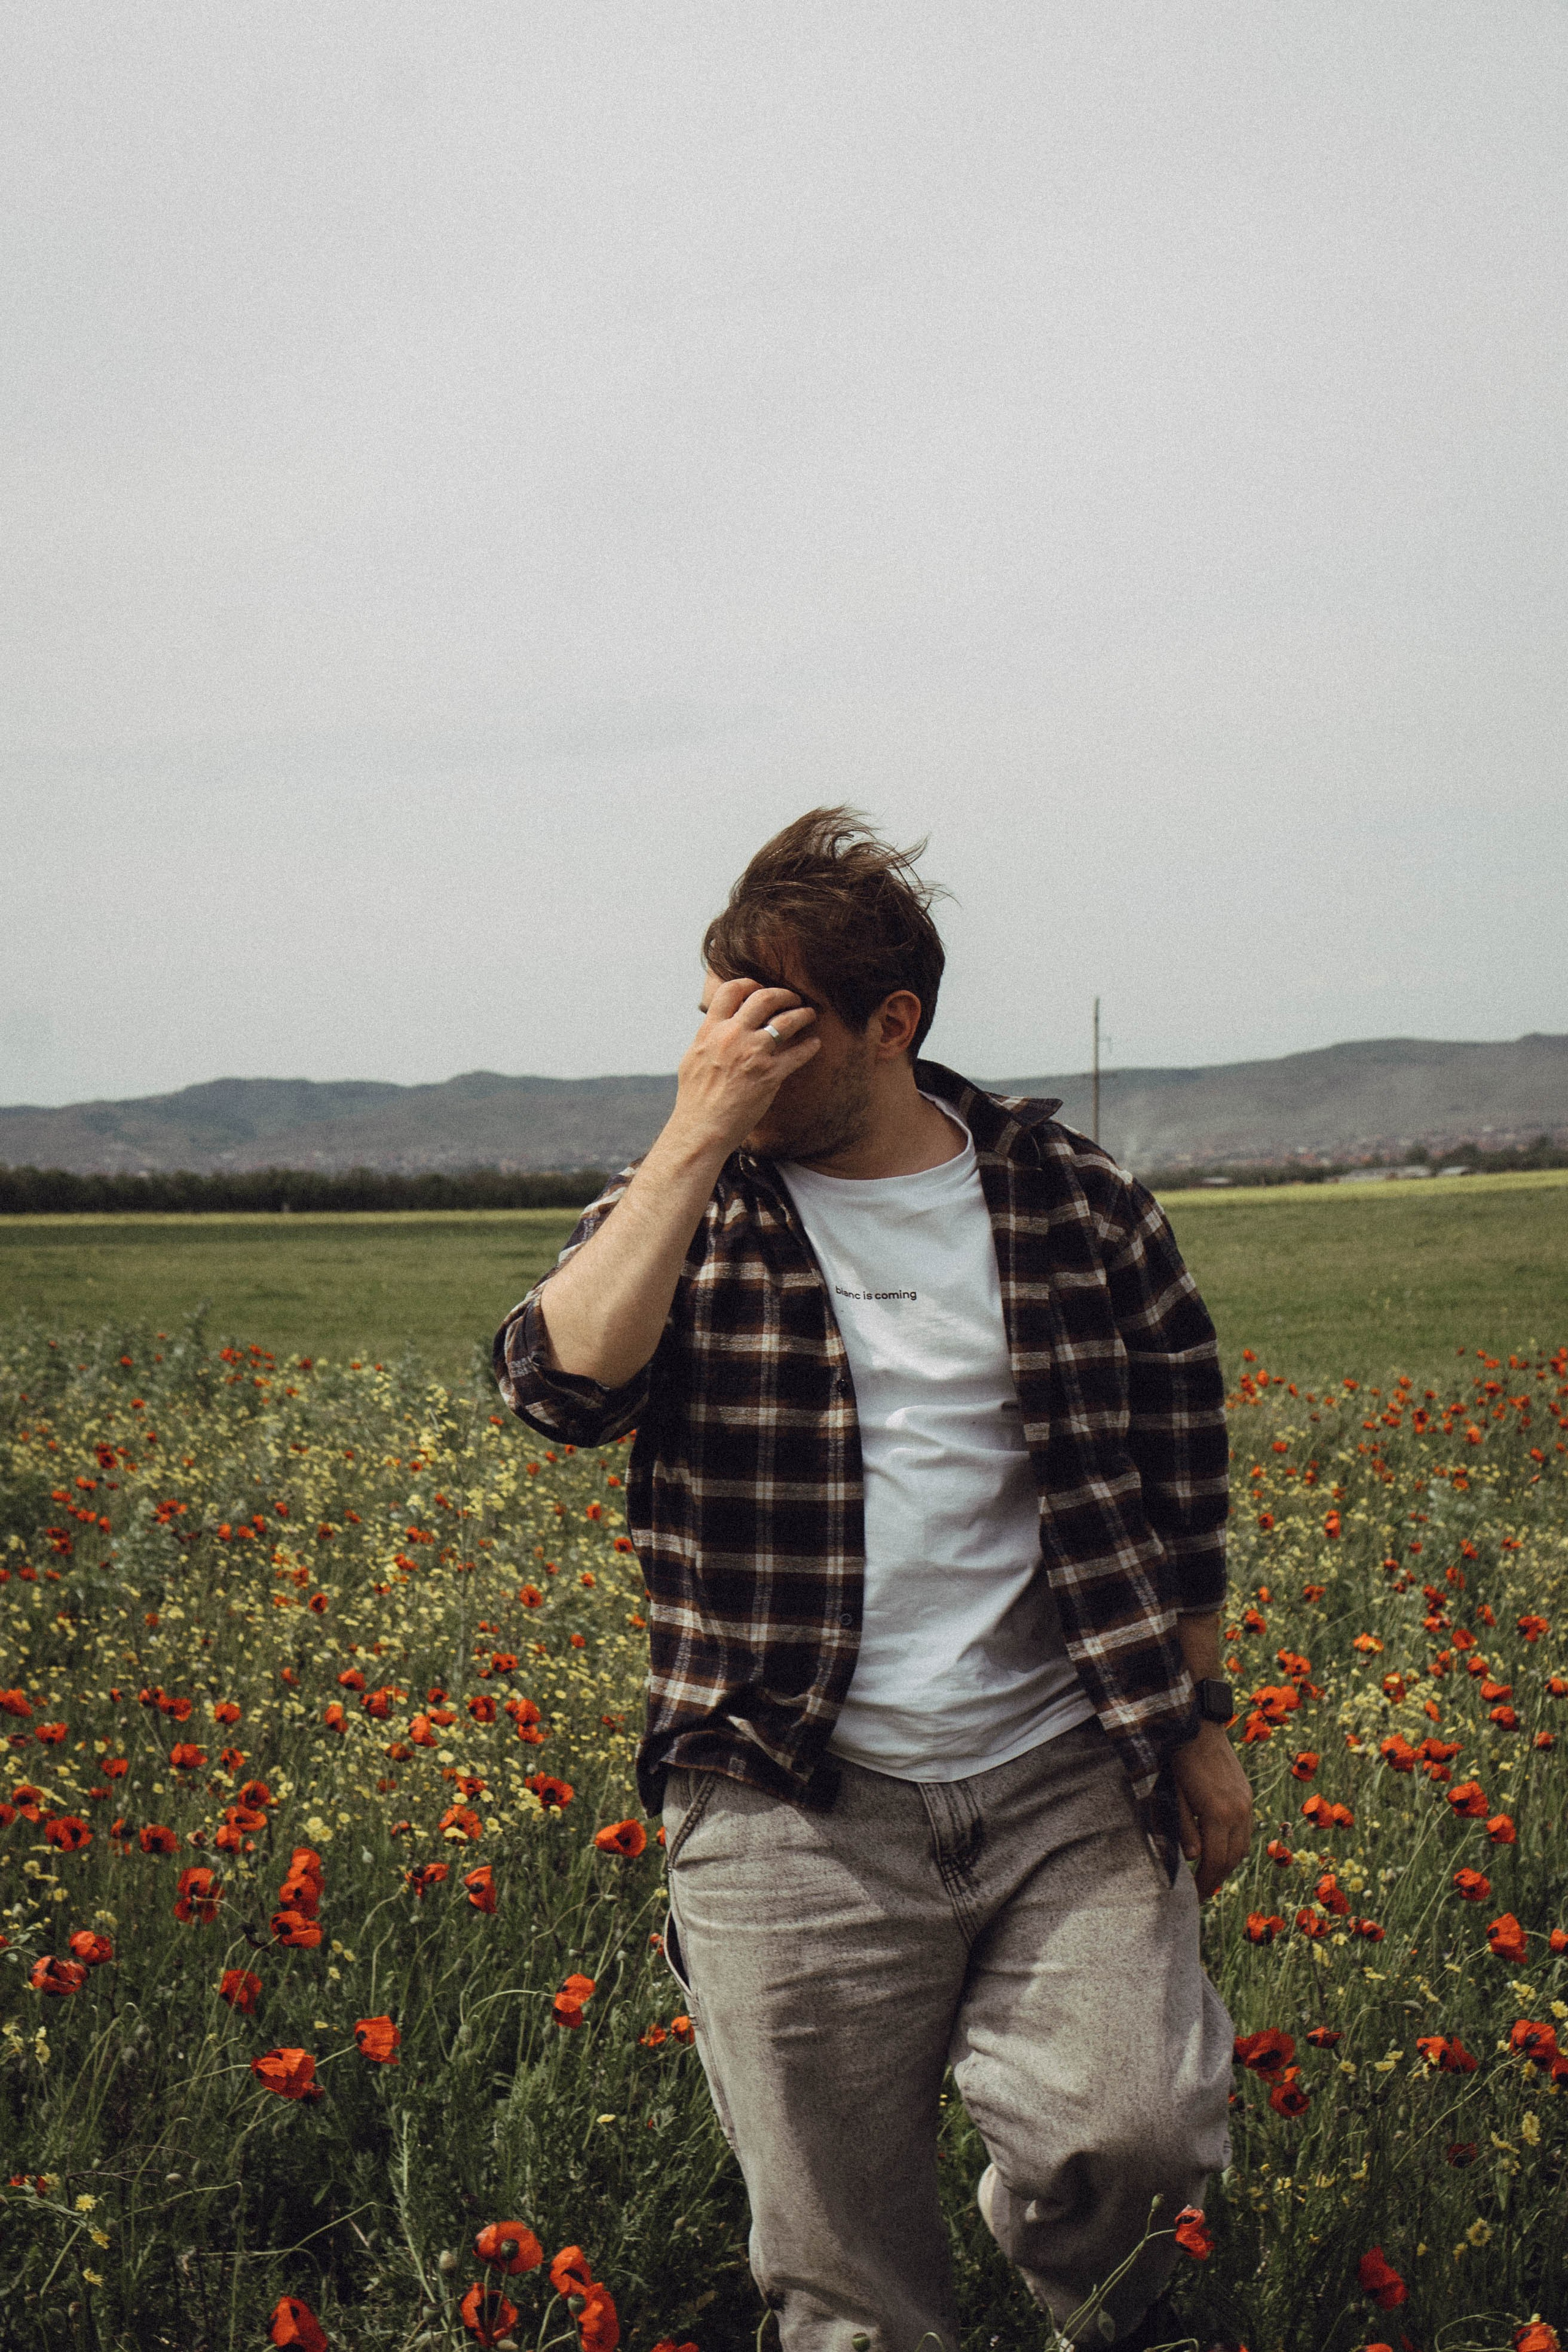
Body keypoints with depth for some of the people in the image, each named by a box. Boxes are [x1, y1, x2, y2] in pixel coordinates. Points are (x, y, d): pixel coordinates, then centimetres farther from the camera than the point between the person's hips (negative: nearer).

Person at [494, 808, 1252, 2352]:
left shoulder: (1081, 1208, 5)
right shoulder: (685, 1213, 3)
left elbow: (1180, 1481, 14)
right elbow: (564, 1382, -17)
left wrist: (1200, 1722, 14)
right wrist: (696, 1137, -16)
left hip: (1066, 1785, 1)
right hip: (794, 1808, 0)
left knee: (1133, 2136, -14)